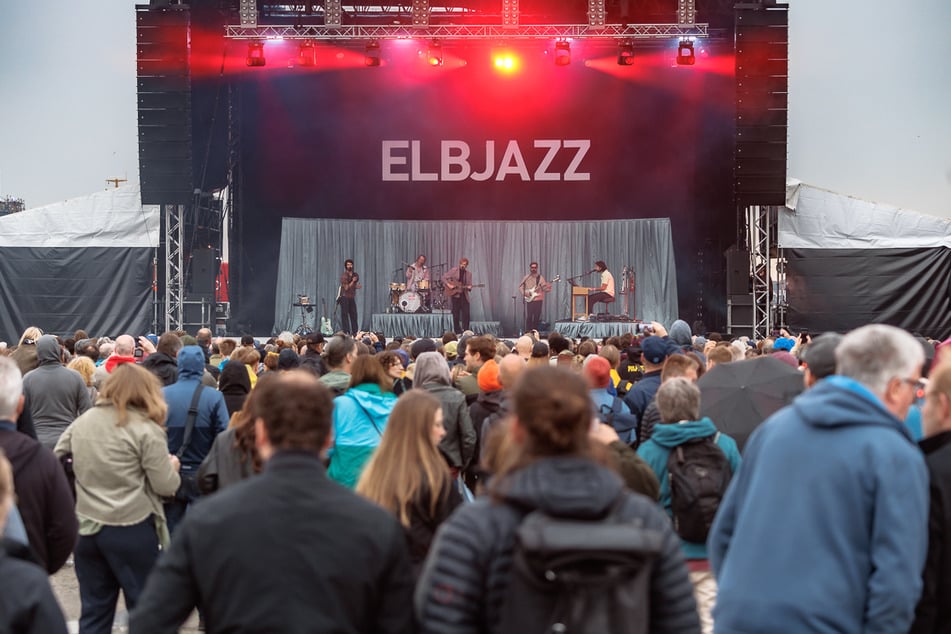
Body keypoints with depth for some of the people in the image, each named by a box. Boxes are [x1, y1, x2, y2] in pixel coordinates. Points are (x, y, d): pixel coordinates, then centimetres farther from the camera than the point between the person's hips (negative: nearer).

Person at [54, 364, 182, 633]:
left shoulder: (81, 422, 5)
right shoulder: (146, 429, -11)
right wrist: (172, 466, 9)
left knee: (94, 611, 14)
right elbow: (165, 486, -11)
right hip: (131, 529, -5)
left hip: (86, 526, 5)